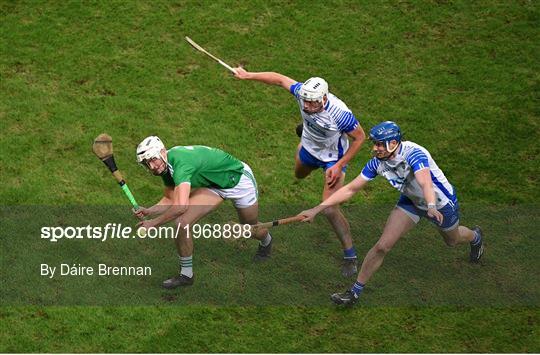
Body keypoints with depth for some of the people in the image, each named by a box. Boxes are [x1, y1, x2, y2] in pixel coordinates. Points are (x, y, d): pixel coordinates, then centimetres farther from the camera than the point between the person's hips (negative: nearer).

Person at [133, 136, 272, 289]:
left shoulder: (180, 161, -39)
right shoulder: (165, 166, -11)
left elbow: (181, 205, -48)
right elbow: (170, 200, 0)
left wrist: (154, 223, -39)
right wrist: (148, 211, -16)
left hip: (239, 180, -7)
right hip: (214, 184, 7)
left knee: (251, 229, 19)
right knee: (182, 223, -15)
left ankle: (266, 241, 57)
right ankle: (186, 274, 1)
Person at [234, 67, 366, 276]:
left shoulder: (340, 114, -41)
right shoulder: (302, 92, -30)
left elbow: (360, 137, -25)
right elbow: (280, 79, -11)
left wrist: (339, 166, -25)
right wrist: (248, 76, -6)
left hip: (333, 159, -6)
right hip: (308, 148, 6)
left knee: (330, 210, -18)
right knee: (299, 175, 38)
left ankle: (350, 256, -1)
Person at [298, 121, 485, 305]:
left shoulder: (413, 154, -39)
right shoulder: (377, 162, -21)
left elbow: (426, 183, -56)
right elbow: (350, 189, -16)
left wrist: (432, 207, -76)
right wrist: (316, 209, -21)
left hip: (440, 202, -4)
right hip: (411, 200, 4)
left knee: (453, 240, 24)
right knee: (383, 245, -12)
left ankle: (475, 236, 61)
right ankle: (355, 291, 1)